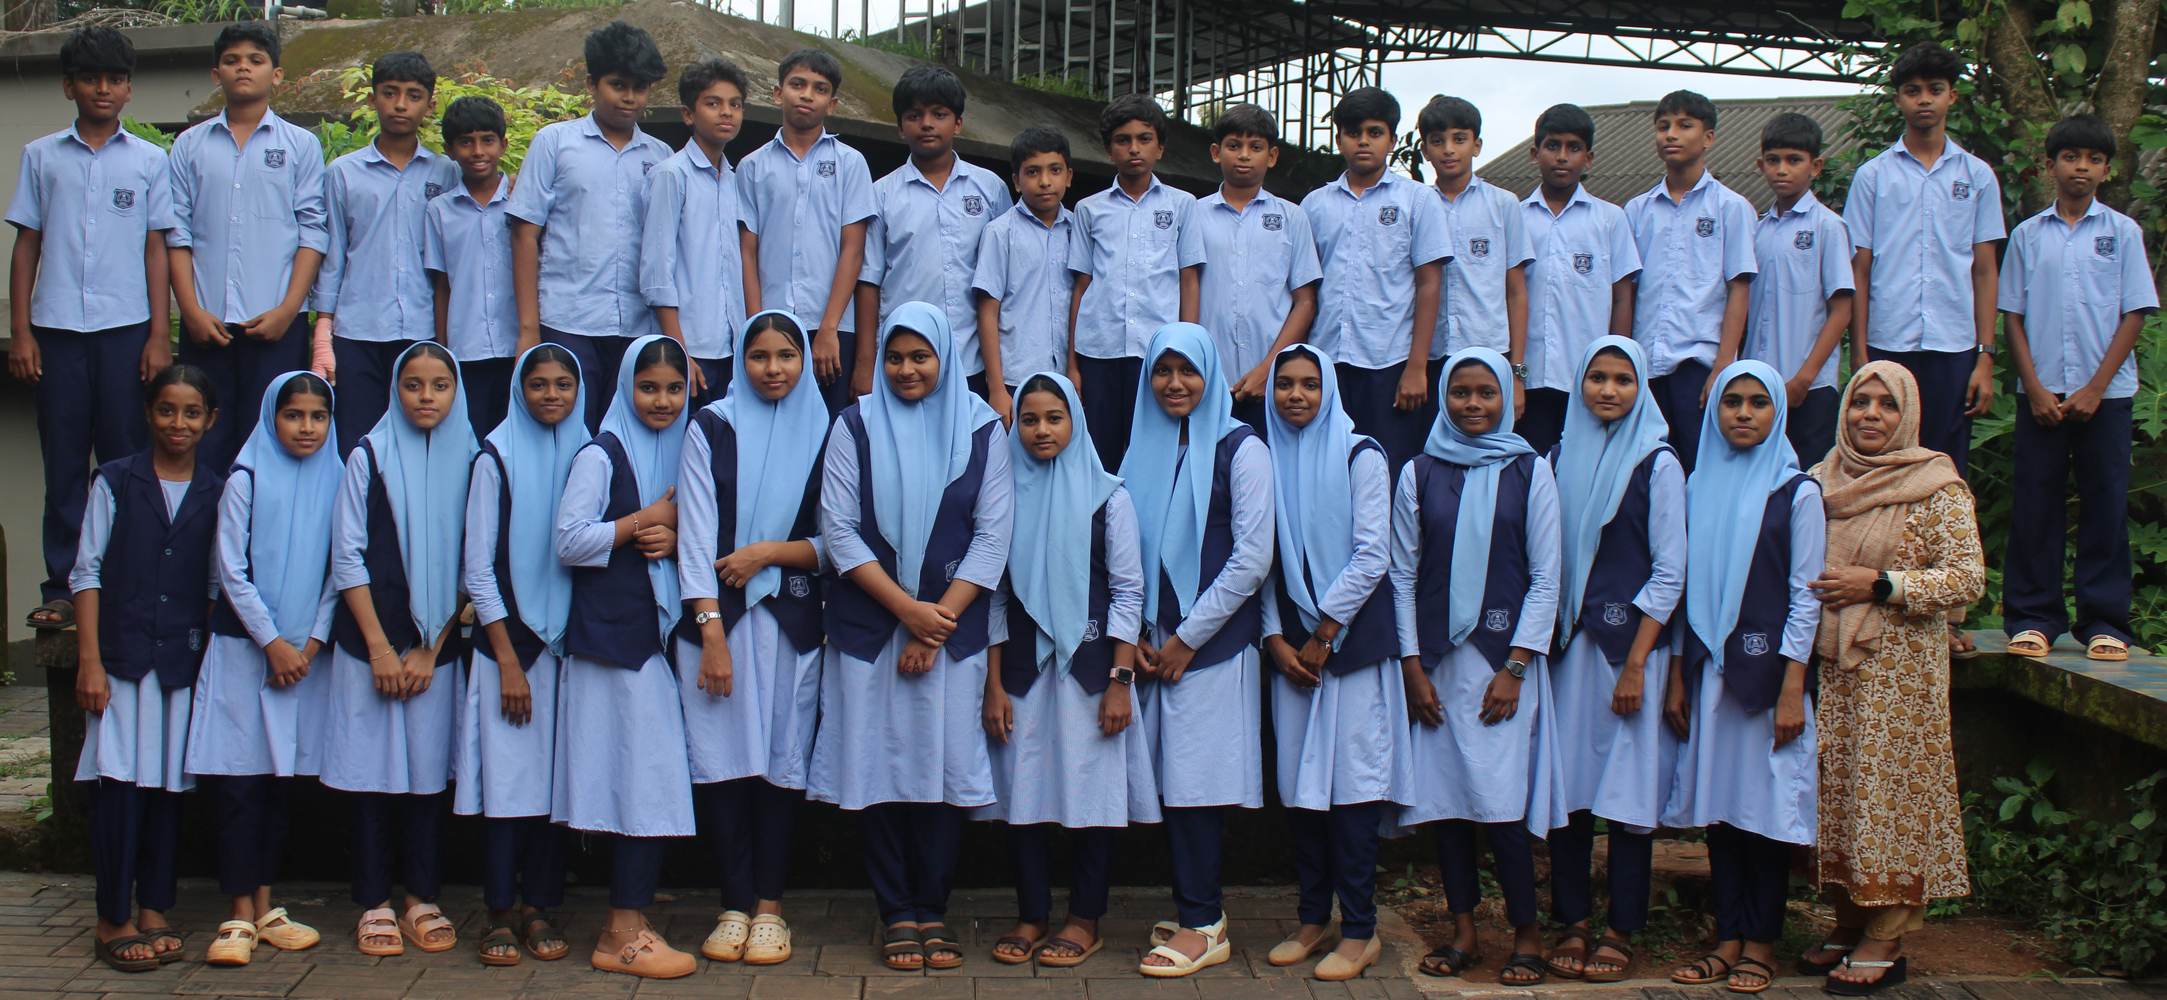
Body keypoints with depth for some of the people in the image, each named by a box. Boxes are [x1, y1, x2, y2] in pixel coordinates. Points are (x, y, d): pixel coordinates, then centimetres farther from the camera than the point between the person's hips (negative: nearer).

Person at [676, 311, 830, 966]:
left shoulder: (823, 434, 8)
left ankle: (769, 905, 9)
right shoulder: (712, 428, 4)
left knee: (781, 762, 0)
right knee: (721, 763, -3)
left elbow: (834, 544, 6)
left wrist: (768, 552, -10)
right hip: (719, 617, -1)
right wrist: (712, 632, -10)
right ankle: (735, 904, 6)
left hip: (791, 622, 1)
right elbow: (695, 538, -2)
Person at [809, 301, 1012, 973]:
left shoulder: (981, 429, 5)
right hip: (869, 627, 0)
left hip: (953, 627, 0)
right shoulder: (856, 426, 5)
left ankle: (933, 911, 12)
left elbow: (993, 534, 1)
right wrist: (907, 609, -10)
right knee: (879, 766, 0)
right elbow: (838, 529, -1)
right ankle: (897, 913, 10)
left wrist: (936, 623, -7)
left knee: (945, 762, -1)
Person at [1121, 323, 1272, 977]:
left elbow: (1251, 558, -10)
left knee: (1195, 776, -7)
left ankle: (1203, 925, 1)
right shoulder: (1143, 449, 13)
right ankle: (1198, 905, 15)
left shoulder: (1240, 450, -4)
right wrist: (1138, 632, 2)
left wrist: (1186, 637, -10)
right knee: (1170, 775, 5)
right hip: (1157, 644, 5)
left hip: (1214, 645, -5)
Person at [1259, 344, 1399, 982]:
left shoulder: (1359, 456, 0)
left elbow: (1371, 555, -6)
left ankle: (1360, 930, 0)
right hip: (1292, 646, 4)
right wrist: (1276, 639, -2)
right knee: (1301, 782, 4)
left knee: (1352, 784, -6)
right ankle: (1313, 920, 14)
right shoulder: (1269, 462, 12)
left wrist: (1323, 635, -8)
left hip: (1351, 639, -4)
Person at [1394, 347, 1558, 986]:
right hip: (1437, 660, 2)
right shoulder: (1419, 473, 8)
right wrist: (1413, 668, 0)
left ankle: (1526, 934, 4)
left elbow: (1545, 579, 1)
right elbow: (1402, 574, 8)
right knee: (1443, 799, 2)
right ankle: (1464, 933, 13)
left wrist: (1514, 669, -6)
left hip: (1503, 658, -2)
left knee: (1497, 801, -10)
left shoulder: (1529, 471, 4)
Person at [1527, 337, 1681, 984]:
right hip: (1566, 645, 3)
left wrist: (1635, 663, -10)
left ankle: (1620, 932, 6)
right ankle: (1572, 923, 11)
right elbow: (1546, 559, 13)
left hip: (1630, 646, -3)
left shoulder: (1657, 465, 0)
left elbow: (1669, 573, -4)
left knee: (1627, 789, -2)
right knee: (1564, 786, 2)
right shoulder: (1560, 459, 11)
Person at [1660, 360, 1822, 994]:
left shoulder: (1797, 491, -2)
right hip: (1708, 670, 4)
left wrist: (1792, 689, -11)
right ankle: (1728, 937, 13)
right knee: (1717, 805, 5)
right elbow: (1685, 586, 11)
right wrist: (1677, 679, 6)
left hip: (1767, 669, -4)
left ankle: (1761, 944, 10)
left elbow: (1805, 594, -5)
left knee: (1764, 805, 0)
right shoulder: (1700, 486, 10)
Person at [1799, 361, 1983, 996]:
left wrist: (1880, 585, -14)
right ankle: (1848, 926, 17)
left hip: (1900, 667, -5)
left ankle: (1885, 943, 2)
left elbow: (1969, 580, -9)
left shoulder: (1937, 487, -5)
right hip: (1830, 663, 5)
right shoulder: (1826, 481, 11)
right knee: (1834, 787, 6)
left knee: (1889, 790, -4)